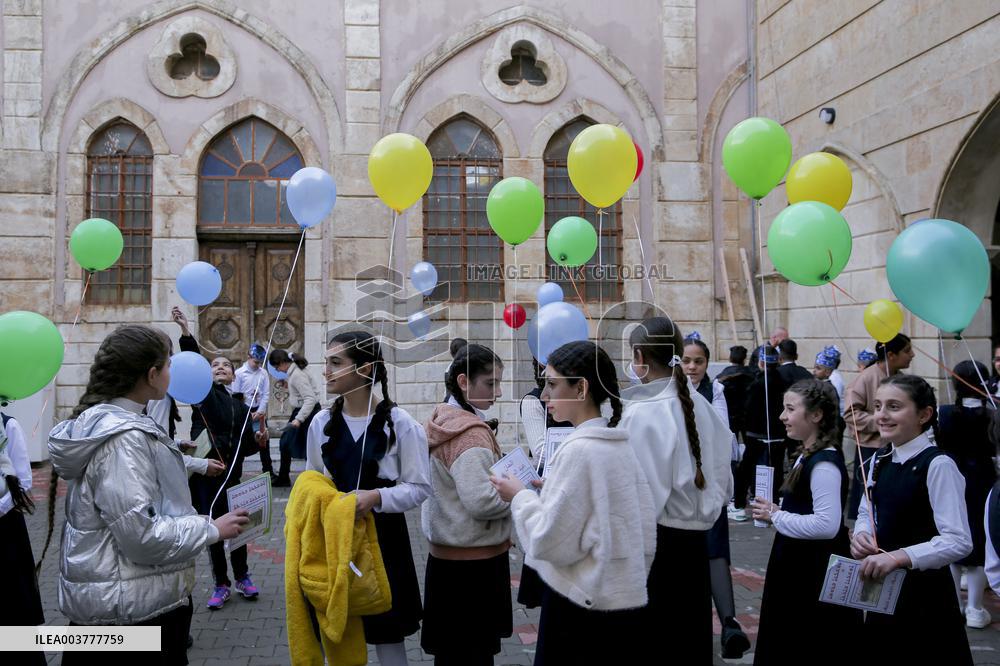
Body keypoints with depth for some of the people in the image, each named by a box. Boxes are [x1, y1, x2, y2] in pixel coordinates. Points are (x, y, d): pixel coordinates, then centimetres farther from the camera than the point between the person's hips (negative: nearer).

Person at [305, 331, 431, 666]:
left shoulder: (400, 422, -13)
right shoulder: (322, 422, 0)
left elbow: (419, 488, -10)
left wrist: (377, 497, -24)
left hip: (382, 535, -3)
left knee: (386, 632, 8)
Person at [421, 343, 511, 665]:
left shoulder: (443, 421, 7)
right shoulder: (471, 433, -22)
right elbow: (481, 502, -29)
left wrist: (508, 484, 8)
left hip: (447, 554, 9)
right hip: (474, 560, -9)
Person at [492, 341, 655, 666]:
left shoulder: (578, 450, -19)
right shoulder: (621, 446, 5)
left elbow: (549, 542, -20)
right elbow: (644, 534, 9)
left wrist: (521, 497, -4)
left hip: (582, 608, -7)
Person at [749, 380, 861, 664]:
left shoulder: (824, 462, -21)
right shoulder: (808, 455, 10)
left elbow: (827, 525, -30)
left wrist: (775, 516, -20)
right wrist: (776, 512, 3)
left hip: (816, 577, -10)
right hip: (799, 568, 10)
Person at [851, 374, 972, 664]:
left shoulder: (938, 465, -20)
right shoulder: (880, 460, 3)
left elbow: (959, 541, -24)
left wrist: (899, 557, -33)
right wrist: (861, 534, -9)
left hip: (924, 591, -7)